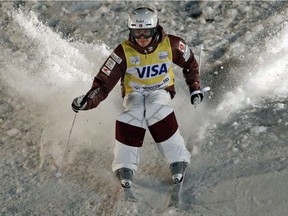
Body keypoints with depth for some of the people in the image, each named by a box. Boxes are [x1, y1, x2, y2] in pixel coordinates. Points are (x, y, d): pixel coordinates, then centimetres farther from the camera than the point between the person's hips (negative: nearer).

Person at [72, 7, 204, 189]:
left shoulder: (171, 45, -12)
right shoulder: (124, 52, -16)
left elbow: (190, 63, 8)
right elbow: (104, 82, -17)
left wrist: (195, 88, 4)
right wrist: (88, 101, -33)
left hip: (161, 90, 0)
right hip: (134, 93, 0)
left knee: (156, 108, -35)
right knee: (135, 112, -34)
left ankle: (178, 160, -25)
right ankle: (126, 166, -25)